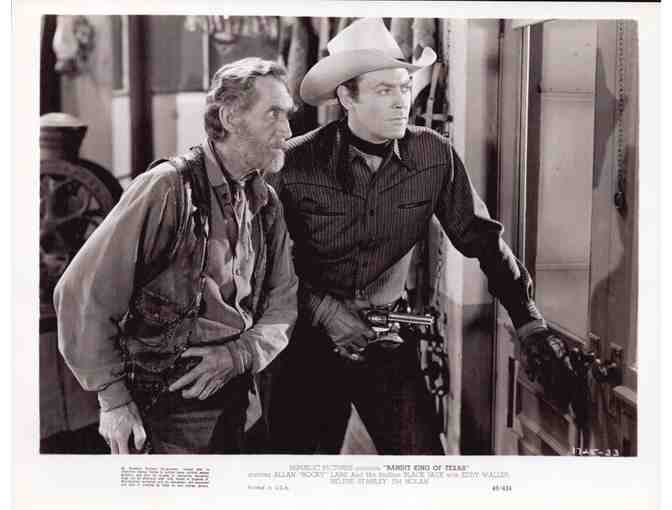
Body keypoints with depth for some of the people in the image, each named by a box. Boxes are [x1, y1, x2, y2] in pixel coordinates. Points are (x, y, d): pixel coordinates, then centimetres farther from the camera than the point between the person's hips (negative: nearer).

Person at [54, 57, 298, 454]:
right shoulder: (169, 189, -17)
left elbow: (283, 303, 7)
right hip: (159, 411, -6)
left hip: (231, 403, 7)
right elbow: (82, 294, -17)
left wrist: (240, 355, -12)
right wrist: (113, 397, -14)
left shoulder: (267, 203, 4)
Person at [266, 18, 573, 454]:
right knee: (300, 450, 9)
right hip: (310, 337, -1)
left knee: (422, 452, -1)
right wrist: (324, 312, -17)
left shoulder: (435, 156, -8)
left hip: (388, 336, 2)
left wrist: (530, 321, -4)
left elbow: (481, 237, -1)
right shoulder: (296, 164, -13)